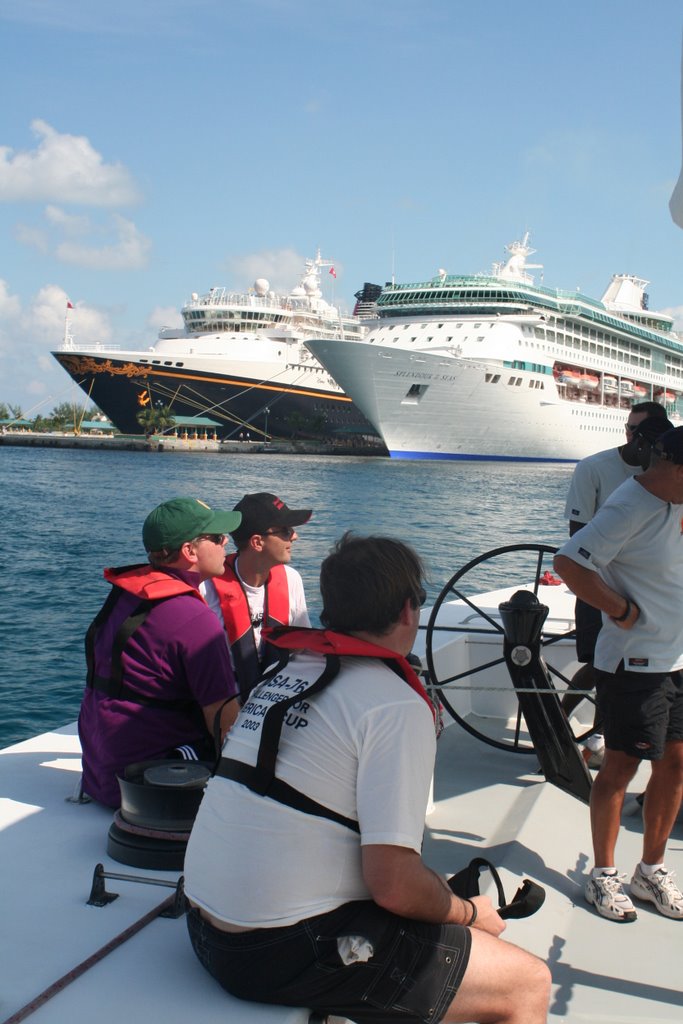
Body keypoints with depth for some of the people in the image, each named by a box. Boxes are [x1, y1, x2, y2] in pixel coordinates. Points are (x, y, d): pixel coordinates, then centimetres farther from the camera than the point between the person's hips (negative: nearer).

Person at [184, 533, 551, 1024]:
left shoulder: (284, 671, 10)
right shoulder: (398, 705, -14)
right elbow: (393, 884, -19)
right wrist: (469, 913, 1)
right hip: (285, 953, -9)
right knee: (528, 984, 0)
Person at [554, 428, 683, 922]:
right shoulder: (630, 509, -20)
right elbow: (569, 562, -28)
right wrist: (621, 610, -20)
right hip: (634, 663, -8)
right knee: (621, 766, 3)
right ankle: (604, 875, 19)